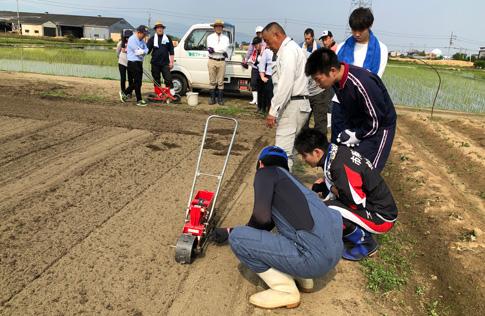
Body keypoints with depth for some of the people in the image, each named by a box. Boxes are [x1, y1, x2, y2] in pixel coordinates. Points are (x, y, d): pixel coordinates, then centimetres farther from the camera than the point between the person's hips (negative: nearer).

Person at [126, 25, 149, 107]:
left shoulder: (141, 40, 14)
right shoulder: (132, 39, -14)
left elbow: (146, 50, 7)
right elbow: (138, 51, -20)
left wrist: (142, 51, -14)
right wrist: (143, 51, -1)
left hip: (139, 63, 9)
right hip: (133, 62, -9)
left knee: (138, 81, 13)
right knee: (137, 82, -7)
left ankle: (126, 93, 29)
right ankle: (139, 100, -1)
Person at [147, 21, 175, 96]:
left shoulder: (168, 38, 9)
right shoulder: (152, 39, 9)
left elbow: (171, 51, 7)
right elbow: (148, 49, 3)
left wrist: (171, 62, 1)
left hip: (165, 63, -1)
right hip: (155, 63, 1)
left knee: (168, 78, -9)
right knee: (156, 80, 6)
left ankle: (171, 93, -6)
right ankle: (158, 94, 13)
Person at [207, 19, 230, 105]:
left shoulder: (225, 38, 10)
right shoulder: (210, 37, 7)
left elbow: (225, 48, -9)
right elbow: (210, 49, -9)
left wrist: (214, 49, -10)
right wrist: (222, 51, -11)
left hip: (221, 61, 1)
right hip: (212, 61, 0)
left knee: (220, 82, 2)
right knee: (212, 81, 3)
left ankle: (220, 99, 8)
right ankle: (212, 98, 10)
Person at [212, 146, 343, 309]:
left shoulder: (266, 172, 4)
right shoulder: (289, 180, 28)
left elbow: (262, 216, -12)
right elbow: (270, 222, 36)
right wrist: (229, 231, 48)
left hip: (314, 257, -9)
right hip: (335, 251, 9)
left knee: (237, 238, -3)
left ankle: (286, 291, 3)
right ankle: (303, 277, 21)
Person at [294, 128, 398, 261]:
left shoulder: (340, 166, -28)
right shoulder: (338, 151, -2)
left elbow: (357, 202, -24)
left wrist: (332, 189, -10)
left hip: (382, 217, -9)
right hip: (371, 204, 9)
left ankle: (365, 243, -2)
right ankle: (361, 232, 13)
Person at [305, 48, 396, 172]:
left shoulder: (363, 83, -35)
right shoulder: (338, 80, -9)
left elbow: (376, 121, -24)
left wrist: (356, 136, -15)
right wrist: (347, 131, -3)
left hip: (379, 127, -7)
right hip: (357, 126, 8)